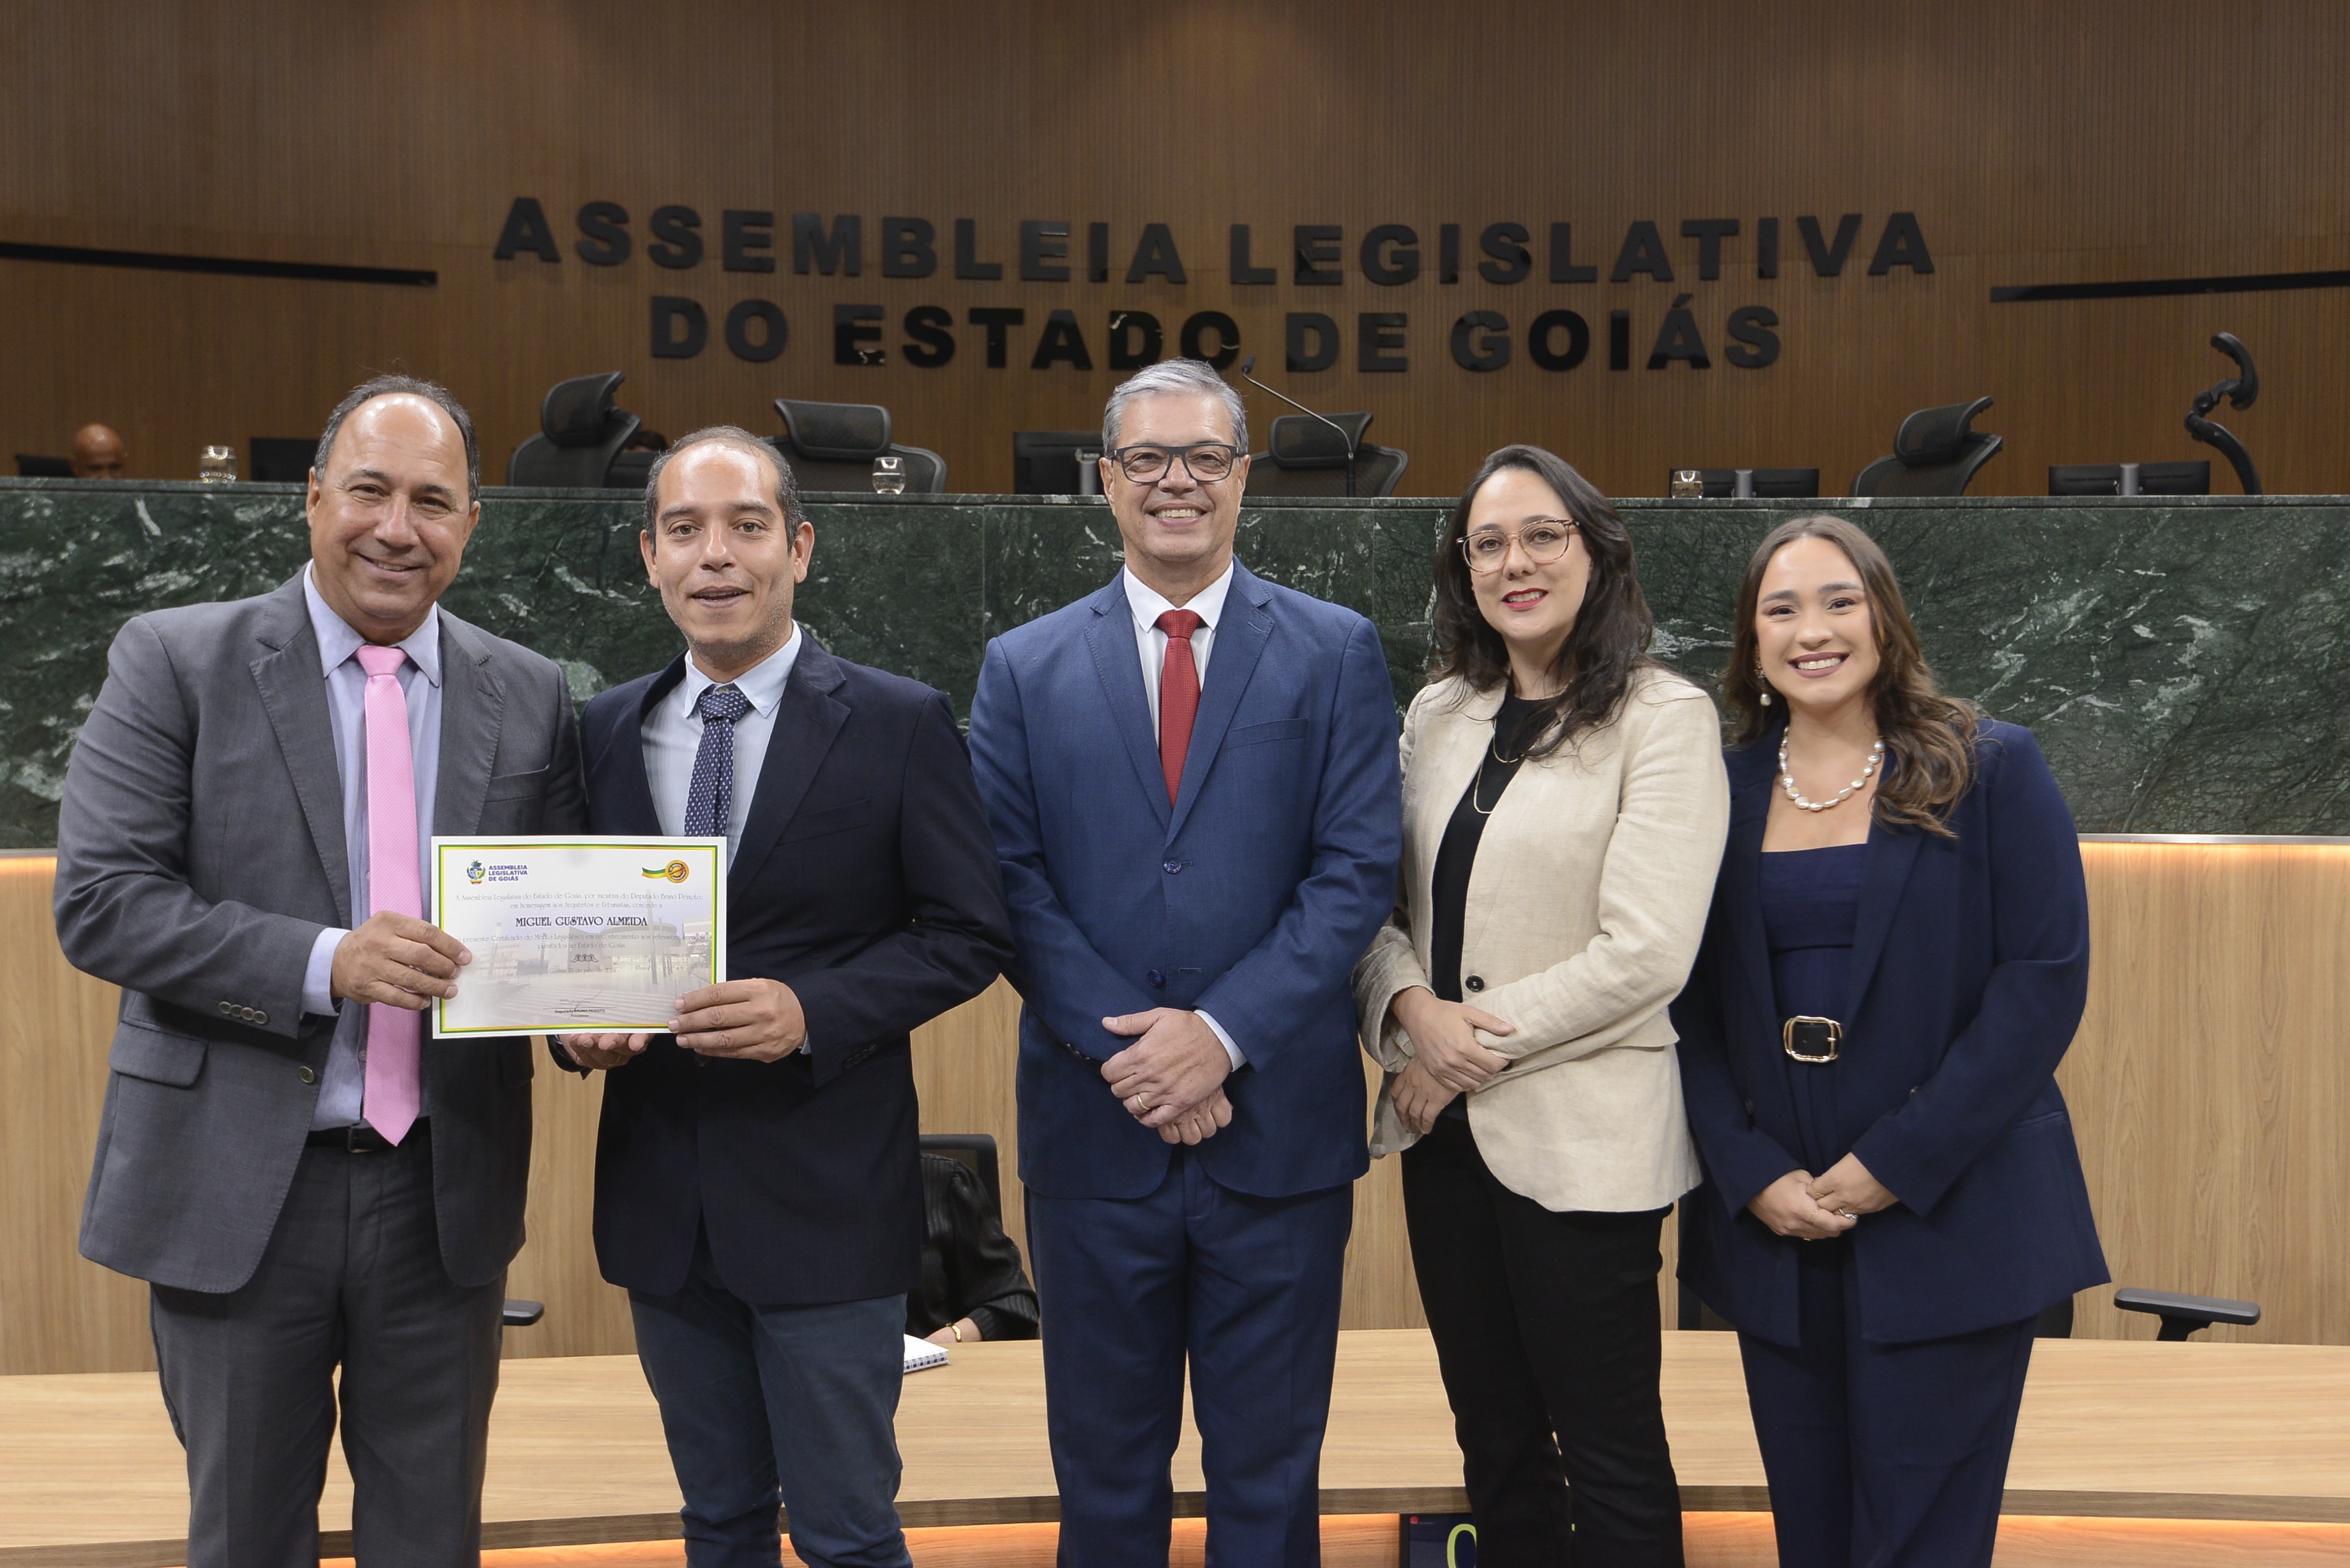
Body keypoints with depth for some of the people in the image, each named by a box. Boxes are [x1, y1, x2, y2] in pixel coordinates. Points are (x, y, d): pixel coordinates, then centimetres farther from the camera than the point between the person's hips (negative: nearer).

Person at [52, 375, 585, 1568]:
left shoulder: (530, 698, 4)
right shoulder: (176, 662, -5)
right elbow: (99, 903, -12)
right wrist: (323, 962, -24)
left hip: (446, 1191, 3)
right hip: (239, 1189, -2)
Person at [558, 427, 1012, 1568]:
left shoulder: (899, 724, -6)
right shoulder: (605, 732, 6)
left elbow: (968, 933, -6)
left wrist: (811, 1011, -20)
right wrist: (578, 1020, -9)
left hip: (826, 1201, -4)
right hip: (661, 1196, 4)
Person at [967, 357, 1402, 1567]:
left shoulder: (1336, 653, 3)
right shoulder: (1024, 669, 6)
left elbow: (1356, 872, -5)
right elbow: (1010, 883, -2)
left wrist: (1223, 1034, -15)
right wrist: (1129, 1051, -13)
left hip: (1278, 1126, -1)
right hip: (1095, 1131, 1)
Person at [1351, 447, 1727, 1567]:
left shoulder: (1663, 718, -8)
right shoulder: (1437, 716, 9)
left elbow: (1643, 954, -16)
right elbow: (1376, 903, 9)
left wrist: (1477, 1046, -12)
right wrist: (1413, 1009, -11)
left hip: (1579, 1137, -5)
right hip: (1445, 1128, 6)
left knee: (1606, 1449, 6)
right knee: (1493, 1437, 17)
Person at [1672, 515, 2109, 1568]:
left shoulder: (1992, 771, -1)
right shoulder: (1720, 793, 7)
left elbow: (2044, 982, -8)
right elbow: (1692, 1007, 6)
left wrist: (1896, 1165, -13)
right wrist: (1754, 1176, -7)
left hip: (1950, 1222, -3)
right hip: (1773, 1224, 3)